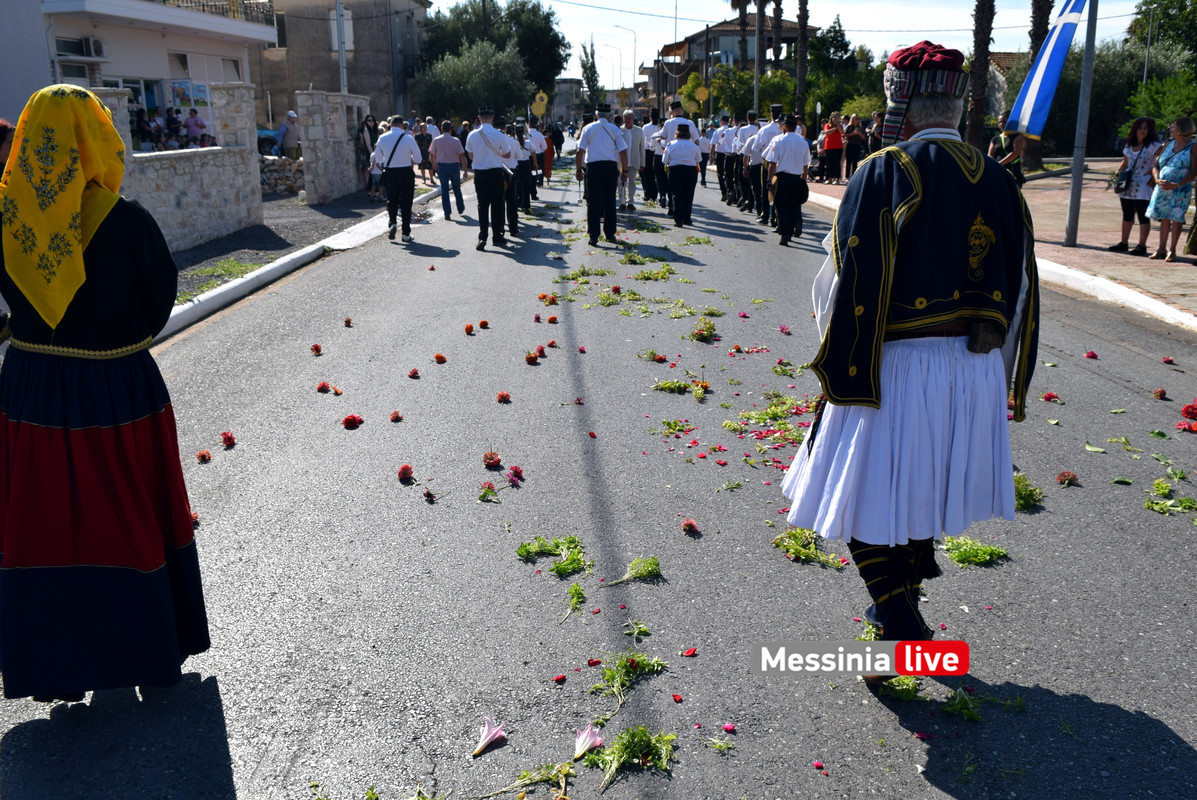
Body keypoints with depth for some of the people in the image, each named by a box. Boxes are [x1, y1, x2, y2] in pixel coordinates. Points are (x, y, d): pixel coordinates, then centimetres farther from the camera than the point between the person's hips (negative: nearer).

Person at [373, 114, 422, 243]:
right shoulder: (408, 138, -10)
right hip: (405, 173, -2)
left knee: (391, 200, 18)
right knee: (406, 203, 6)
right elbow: (418, 158, -6)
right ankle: (406, 234, 9)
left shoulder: (382, 138, -1)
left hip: (389, 173, 2)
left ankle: (391, 223, -6)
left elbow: (378, 158, 8)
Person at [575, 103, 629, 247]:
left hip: (593, 166, -1)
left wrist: (578, 169, 4)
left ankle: (594, 235, -6)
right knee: (610, 201, 10)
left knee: (593, 201, 1)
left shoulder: (588, 128, 2)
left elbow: (580, 151, -2)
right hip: (611, 166, 1)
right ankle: (610, 234, 15)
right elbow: (623, 152, 1)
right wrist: (624, 170, 7)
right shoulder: (614, 129, 3)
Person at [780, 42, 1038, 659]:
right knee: (923, 490, 21)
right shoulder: (999, 184, 6)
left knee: (870, 498, 5)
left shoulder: (883, 175, -13)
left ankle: (902, 631, 3)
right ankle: (902, 601, 38)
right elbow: (1019, 289, 12)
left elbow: (850, 283, -15)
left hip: (894, 369, -6)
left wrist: (840, 370, -5)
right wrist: (1002, 379, 21)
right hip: (975, 371, 7)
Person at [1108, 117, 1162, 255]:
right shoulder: (1129, 145, 13)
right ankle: (1124, 243, 21)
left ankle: (1142, 245, -1)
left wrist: (1154, 179, -16)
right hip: (1127, 187, 7)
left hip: (1143, 187, -7)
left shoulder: (1153, 145, -7)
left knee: (1143, 216, -4)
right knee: (1127, 215, 13)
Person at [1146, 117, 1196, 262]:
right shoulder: (1168, 145, 13)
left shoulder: (1192, 148, -3)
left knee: (1176, 219, -4)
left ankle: (1172, 251, 1)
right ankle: (1161, 249, 14)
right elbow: (1155, 166, 13)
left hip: (1180, 190, -5)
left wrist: (1176, 185, -20)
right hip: (1162, 189, 5)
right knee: (1164, 219, 8)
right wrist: (1157, 179, -7)